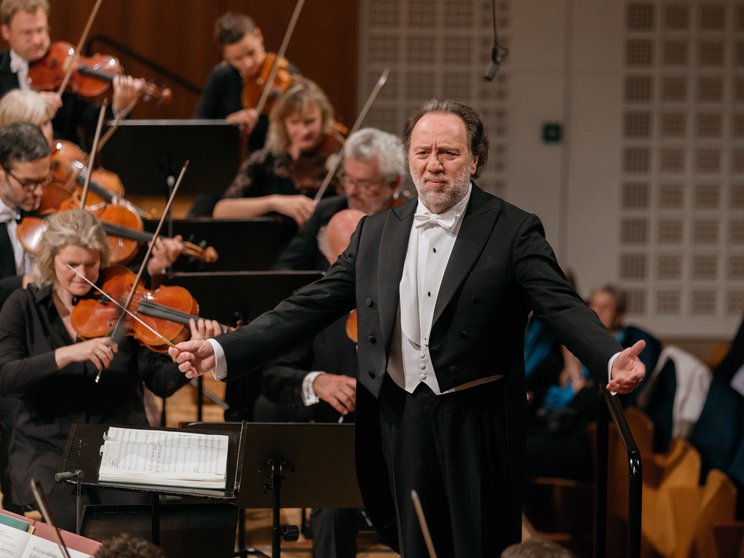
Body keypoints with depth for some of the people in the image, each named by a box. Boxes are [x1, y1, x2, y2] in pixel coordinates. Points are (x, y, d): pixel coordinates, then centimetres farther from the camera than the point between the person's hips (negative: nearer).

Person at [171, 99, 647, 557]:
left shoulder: (513, 231, -3)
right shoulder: (376, 233, 9)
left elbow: (563, 308, -15)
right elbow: (309, 307, 8)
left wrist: (612, 359, -36)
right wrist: (221, 352, -2)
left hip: (477, 426, -4)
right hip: (402, 424, 4)